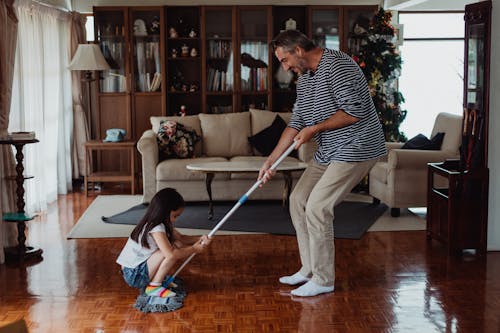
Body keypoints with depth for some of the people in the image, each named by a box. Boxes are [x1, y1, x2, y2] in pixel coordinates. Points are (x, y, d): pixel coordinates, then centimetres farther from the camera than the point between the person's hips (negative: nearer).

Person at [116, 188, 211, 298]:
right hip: (134, 275, -9)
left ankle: (160, 277, 9)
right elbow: (171, 254, -32)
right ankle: (154, 286, -11)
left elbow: (181, 237, 13)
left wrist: (200, 239, -4)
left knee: (177, 245, 1)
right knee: (172, 252, -23)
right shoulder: (156, 229, -24)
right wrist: (193, 249, -19)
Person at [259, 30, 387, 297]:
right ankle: (309, 269, 20)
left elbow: (354, 111, -25)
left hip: (355, 148, -10)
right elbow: (296, 123, 15)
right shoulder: (304, 78, 12)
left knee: (317, 206, -13)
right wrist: (271, 161, 9)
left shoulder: (336, 65, -19)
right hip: (328, 152, 10)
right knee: (298, 199, 9)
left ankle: (323, 280, -1)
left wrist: (315, 129, -14)